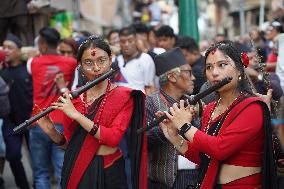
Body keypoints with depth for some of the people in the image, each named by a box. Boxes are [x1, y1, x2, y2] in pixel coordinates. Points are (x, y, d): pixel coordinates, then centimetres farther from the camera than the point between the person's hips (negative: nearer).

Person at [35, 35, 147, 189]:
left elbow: (113, 138, -22)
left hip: (108, 173, -3)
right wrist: (51, 131, -10)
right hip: (76, 171, 3)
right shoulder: (72, 98, 2)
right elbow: (69, 143, 8)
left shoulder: (124, 97, -8)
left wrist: (76, 114, -22)